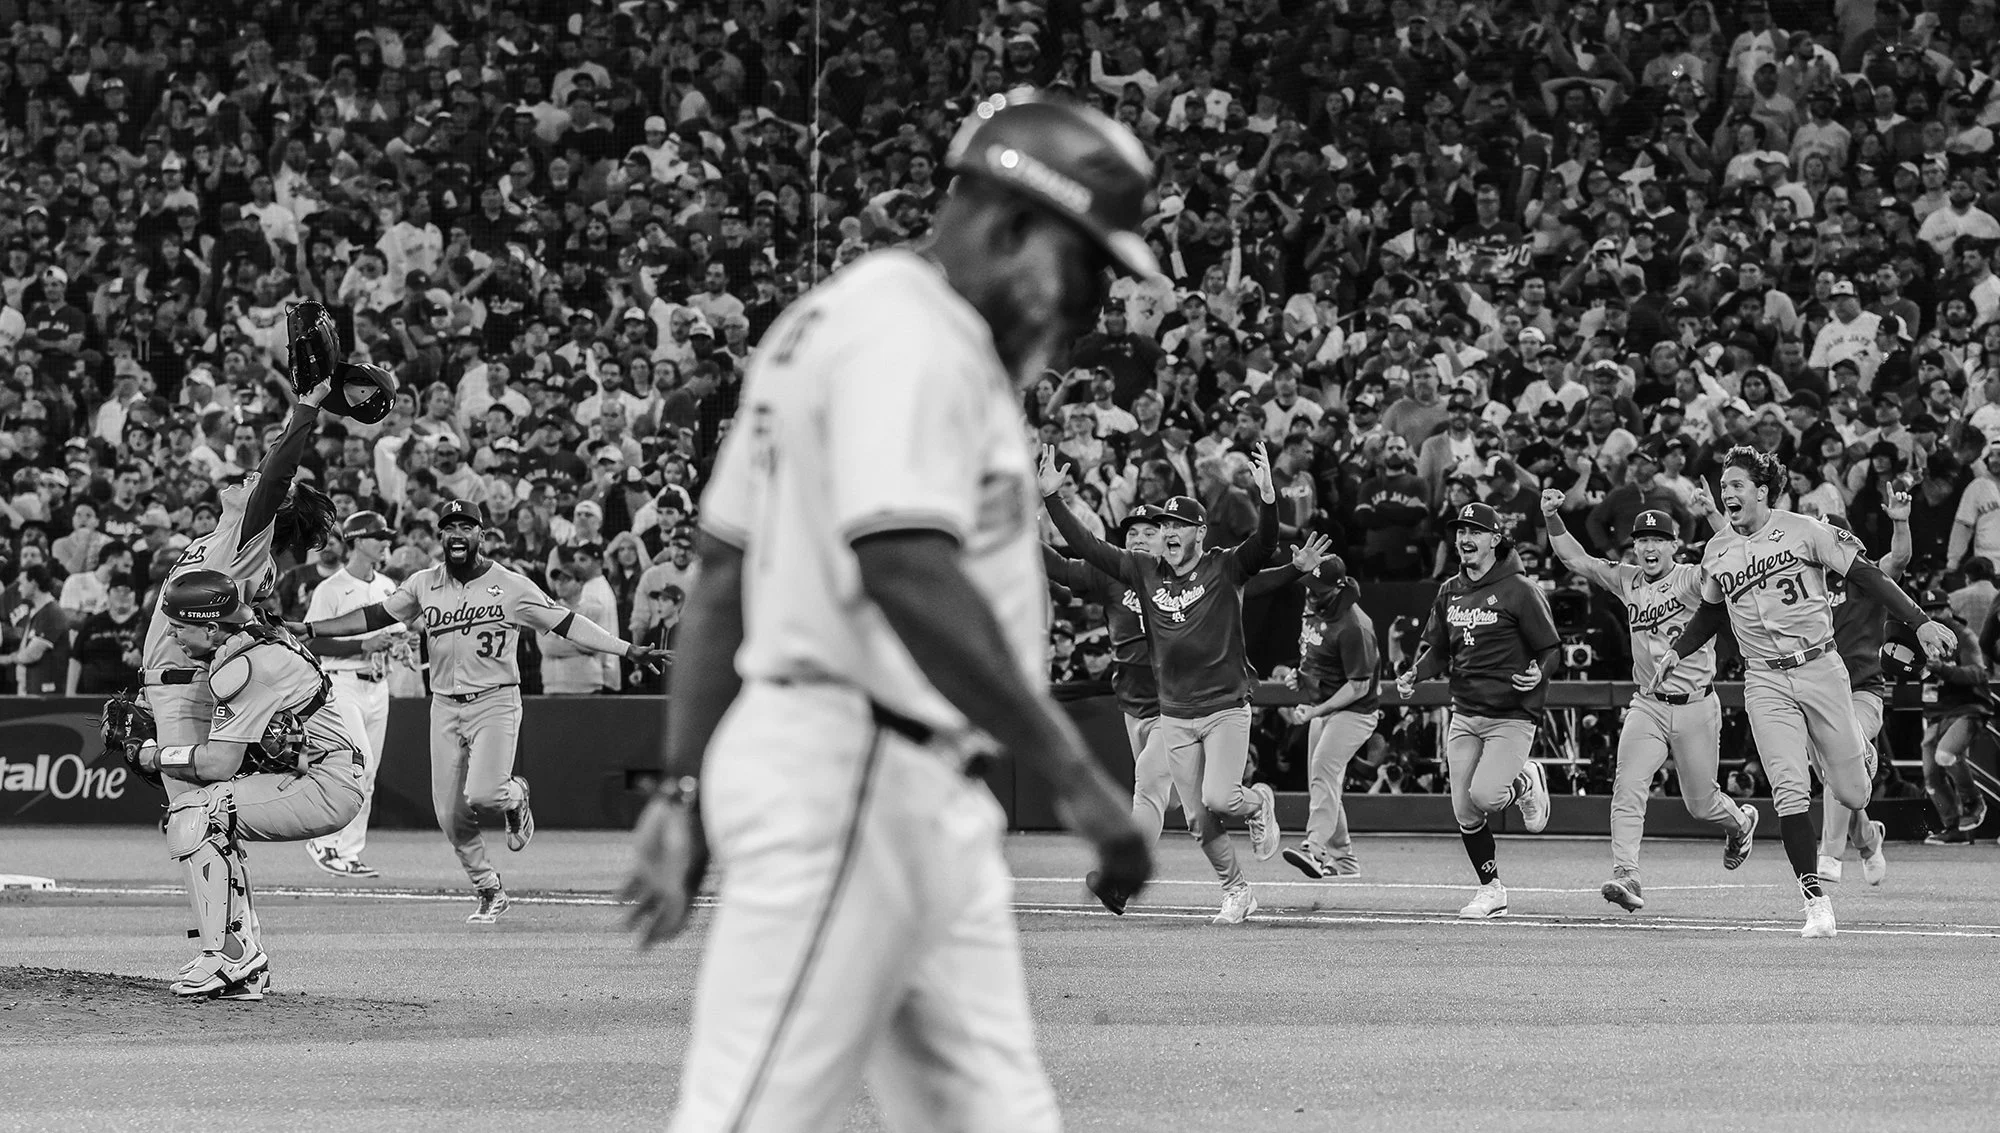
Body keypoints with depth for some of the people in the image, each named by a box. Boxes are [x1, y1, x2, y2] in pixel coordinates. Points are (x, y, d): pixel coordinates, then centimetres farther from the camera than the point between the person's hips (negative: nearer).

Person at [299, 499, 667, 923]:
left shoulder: (510, 586, -4)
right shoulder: (423, 585, 5)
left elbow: (565, 623, -5)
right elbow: (373, 616, 9)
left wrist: (628, 650, -11)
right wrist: (308, 630, 3)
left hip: (495, 702, -4)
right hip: (445, 708, 4)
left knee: (482, 794, -23)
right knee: (450, 815, 1)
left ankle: (514, 796, 14)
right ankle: (489, 892, 20)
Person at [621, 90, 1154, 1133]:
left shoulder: (834, 321, 19)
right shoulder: (909, 335, -13)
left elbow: (722, 572, 20)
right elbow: (907, 574, -27)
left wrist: (685, 786, 19)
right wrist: (1072, 773, -26)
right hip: (851, 776, -11)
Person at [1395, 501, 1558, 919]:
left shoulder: (1519, 591, -10)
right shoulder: (1449, 592, 10)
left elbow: (1551, 649, -6)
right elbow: (1436, 647, 17)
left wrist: (1539, 673, -27)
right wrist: (1414, 675, -3)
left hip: (1511, 716, -6)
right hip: (1464, 716, 6)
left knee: (1485, 795, -20)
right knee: (1464, 811, 2)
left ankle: (1525, 782, 14)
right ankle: (1491, 890, 18)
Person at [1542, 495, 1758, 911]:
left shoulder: (1692, 580, -9)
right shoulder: (1626, 580, 5)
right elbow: (1575, 559, 9)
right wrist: (1553, 519, -6)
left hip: (1695, 707, -3)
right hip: (1647, 706, 3)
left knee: (1702, 804, 11)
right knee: (1627, 788, -17)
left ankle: (1740, 822, 45)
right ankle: (1626, 877, -21)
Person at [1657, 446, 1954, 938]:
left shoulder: (1804, 531, -5)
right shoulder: (1716, 553, 8)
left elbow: (1866, 577, -5)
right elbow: (1711, 613, 27)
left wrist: (1919, 622, -10)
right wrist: (1677, 651, 17)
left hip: (1820, 669, -2)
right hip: (1765, 684, 2)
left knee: (1851, 794, 1)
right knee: (1790, 792, -13)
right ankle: (1816, 902, -9)